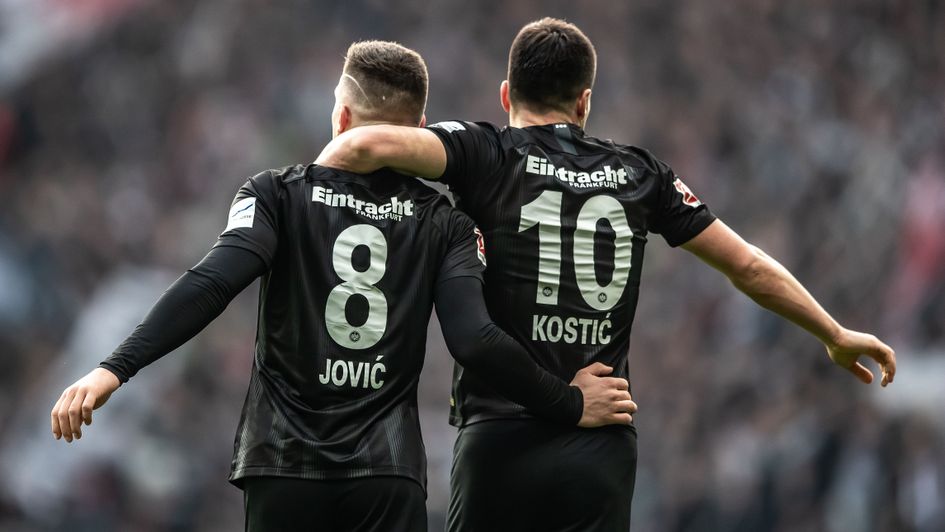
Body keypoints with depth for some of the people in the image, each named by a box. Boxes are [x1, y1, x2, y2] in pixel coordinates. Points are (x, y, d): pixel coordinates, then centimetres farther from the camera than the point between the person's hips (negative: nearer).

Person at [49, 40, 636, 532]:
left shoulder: (279, 194, 2)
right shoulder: (444, 222, 4)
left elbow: (212, 284, -14)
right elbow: (474, 340, -9)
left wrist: (116, 368, -20)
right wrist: (568, 405, 0)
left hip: (285, 467, 0)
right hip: (389, 473, 0)